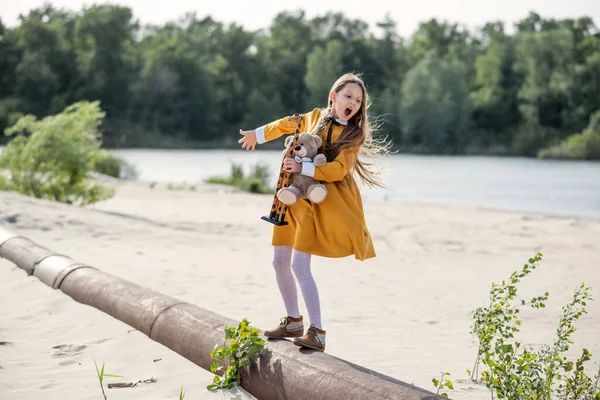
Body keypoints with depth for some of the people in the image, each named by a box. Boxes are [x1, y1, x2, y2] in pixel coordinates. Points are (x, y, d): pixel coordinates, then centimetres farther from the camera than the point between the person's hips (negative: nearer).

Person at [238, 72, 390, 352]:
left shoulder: (354, 134, -5)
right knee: (280, 261, 8)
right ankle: (293, 322, 25)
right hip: (294, 196, 6)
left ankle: (317, 333, -12)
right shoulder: (316, 116, 9)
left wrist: (302, 168, -26)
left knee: (300, 265, -16)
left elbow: (338, 170, -18)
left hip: (321, 202, -6)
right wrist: (258, 134, 41)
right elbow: (288, 124, 28)